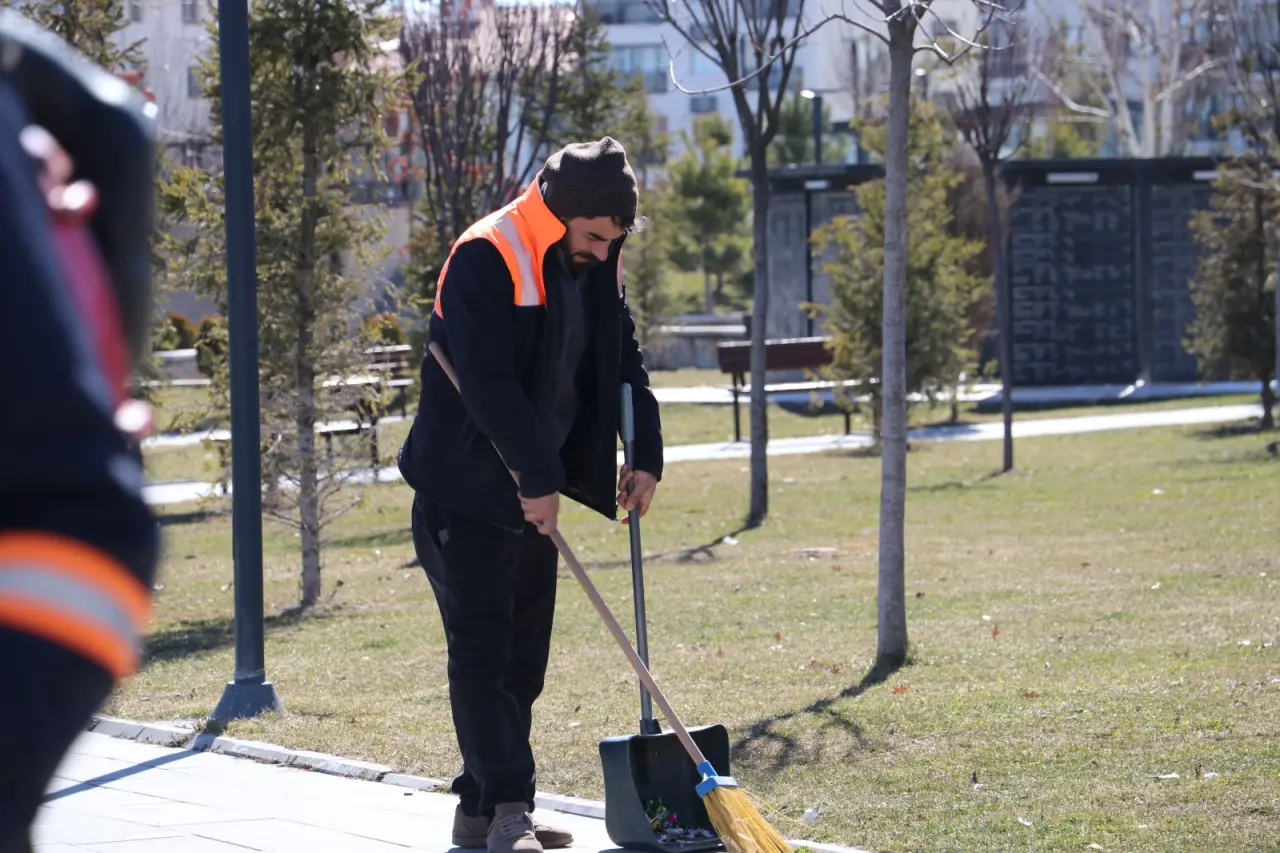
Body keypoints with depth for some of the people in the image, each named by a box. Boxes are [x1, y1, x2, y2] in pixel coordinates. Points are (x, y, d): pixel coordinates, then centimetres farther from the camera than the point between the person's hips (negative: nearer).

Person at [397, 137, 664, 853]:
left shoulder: (598, 266, 7)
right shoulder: (486, 258, -19)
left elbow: (623, 361, 16)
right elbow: (487, 382, -25)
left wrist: (645, 452, 3)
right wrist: (540, 476, -26)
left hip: (534, 490, 8)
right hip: (466, 489, -8)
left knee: (524, 654, 9)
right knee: (482, 647, -9)